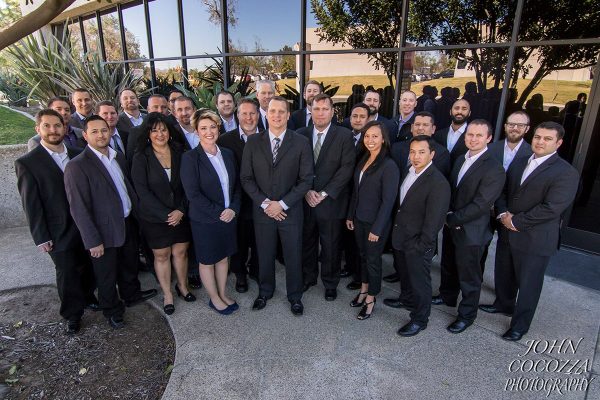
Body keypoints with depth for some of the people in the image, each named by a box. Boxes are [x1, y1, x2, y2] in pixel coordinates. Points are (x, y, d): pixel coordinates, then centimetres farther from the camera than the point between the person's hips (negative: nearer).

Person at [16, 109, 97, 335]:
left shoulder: (78, 155, 2)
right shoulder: (27, 163, -10)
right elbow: (31, 205, -9)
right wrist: (41, 238, -9)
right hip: (60, 232, -3)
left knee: (88, 267, 19)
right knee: (67, 274, 11)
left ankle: (87, 296, 46)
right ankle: (73, 315, 32)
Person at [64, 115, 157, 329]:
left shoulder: (118, 156, 4)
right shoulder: (77, 166, -18)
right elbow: (79, 208, -19)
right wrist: (93, 241, -18)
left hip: (128, 223, 6)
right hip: (105, 231, -6)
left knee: (130, 264, 26)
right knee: (107, 276, 15)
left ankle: (132, 294, 50)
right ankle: (112, 310, 38)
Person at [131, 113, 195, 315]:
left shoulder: (179, 154, 0)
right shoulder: (141, 158, -7)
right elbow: (143, 191, -13)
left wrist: (181, 210, -12)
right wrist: (166, 214, -16)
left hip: (180, 215, 2)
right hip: (154, 218, -2)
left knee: (180, 252, 12)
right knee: (161, 255, 11)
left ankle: (182, 286, 35)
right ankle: (167, 294, 29)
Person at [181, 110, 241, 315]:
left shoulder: (228, 154, 3)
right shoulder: (190, 158, -12)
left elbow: (236, 185, 7)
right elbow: (192, 193, -17)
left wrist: (233, 208, -8)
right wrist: (217, 212, -17)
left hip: (229, 216, 5)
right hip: (204, 220, -4)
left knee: (223, 257, 18)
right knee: (207, 261, 13)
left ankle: (223, 294, 38)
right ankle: (214, 298, 33)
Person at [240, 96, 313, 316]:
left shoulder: (301, 143, -6)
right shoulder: (253, 141, -1)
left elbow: (306, 180, -7)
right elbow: (246, 178, 0)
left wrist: (282, 204, -13)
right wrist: (264, 203, -10)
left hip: (291, 211, -1)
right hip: (262, 210, 2)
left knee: (293, 256, 12)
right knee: (264, 255, 16)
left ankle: (295, 296, 34)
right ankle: (265, 292, 40)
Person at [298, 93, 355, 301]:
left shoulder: (344, 135, -4)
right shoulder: (301, 134, 4)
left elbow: (346, 168, -10)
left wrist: (324, 193, -14)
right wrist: (306, 191, -9)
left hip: (331, 201, -2)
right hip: (305, 200, 3)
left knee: (331, 245, 9)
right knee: (307, 242, 14)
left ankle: (330, 283, 29)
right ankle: (308, 277, 35)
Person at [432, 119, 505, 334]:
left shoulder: (494, 169, -20)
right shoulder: (460, 160, 5)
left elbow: (480, 205, -23)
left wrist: (453, 219, -16)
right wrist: (448, 216, -4)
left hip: (470, 231, -7)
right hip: (451, 226, 7)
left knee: (468, 276, 9)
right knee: (448, 265, 24)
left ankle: (467, 314, 28)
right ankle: (447, 296, 47)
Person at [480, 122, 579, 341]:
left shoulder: (566, 173, -13)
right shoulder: (519, 162, 8)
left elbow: (551, 208, -21)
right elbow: (503, 190, 10)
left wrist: (516, 221, -17)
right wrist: (503, 213, -7)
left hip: (535, 239, -6)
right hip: (507, 232, 6)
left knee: (528, 283, 9)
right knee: (503, 274, 22)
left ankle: (520, 324, 28)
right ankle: (504, 304, 47)